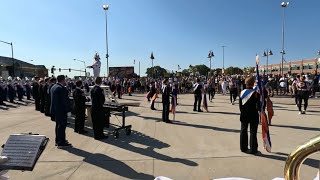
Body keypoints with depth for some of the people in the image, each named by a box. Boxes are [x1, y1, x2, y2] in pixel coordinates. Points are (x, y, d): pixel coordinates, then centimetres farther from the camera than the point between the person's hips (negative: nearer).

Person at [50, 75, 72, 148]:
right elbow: (65, 101, -21)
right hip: (61, 110, -10)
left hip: (55, 109, 10)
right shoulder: (62, 88, -20)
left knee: (58, 125, 19)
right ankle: (61, 143, 4)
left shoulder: (53, 87, 11)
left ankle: (58, 140, 30)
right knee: (62, 125, -2)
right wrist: (68, 110, -17)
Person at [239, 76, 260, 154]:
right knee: (253, 132, 6)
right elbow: (258, 106, -13)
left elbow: (240, 105, 4)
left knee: (243, 131, 14)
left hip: (244, 115, 4)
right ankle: (253, 149, 13)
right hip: (253, 116, -4)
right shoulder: (255, 93, -15)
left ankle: (243, 148, 23)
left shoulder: (242, 92, -2)